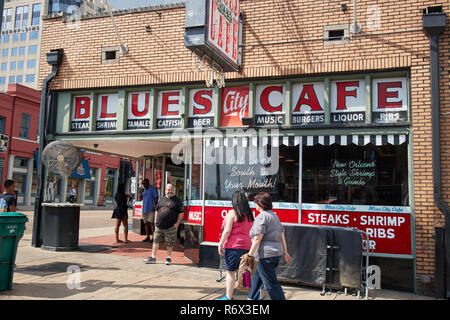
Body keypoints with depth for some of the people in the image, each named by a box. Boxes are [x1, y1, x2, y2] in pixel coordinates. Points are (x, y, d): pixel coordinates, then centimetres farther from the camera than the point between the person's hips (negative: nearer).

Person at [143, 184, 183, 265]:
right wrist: (156, 221, 11)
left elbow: (181, 213, -2)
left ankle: (168, 258, 18)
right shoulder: (162, 199, 12)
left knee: (169, 243, 4)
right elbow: (157, 211, 19)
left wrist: (177, 223, -8)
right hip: (159, 226, 4)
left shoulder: (177, 200, -1)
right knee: (156, 241, 8)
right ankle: (153, 257, 17)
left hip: (170, 227, -4)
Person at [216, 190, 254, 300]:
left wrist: (220, 244, -9)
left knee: (230, 272, 2)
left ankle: (228, 297, 8)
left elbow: (227, 230, -14)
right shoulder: (249, 214, 10)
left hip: (233, 246, -6)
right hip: (246, 246, 6)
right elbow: (251, 231, 15)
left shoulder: (232, 213, -9)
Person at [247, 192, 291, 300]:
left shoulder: (262, 217, -13)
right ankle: (252, 298, 35)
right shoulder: (274, 215, 15)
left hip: (265, 255, -10)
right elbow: (282, 236, 16)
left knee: (271, 283, -3)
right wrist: (285, 252, 19)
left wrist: (250, 255, -14)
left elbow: (257, 239, -18)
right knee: (256, 277, 23)